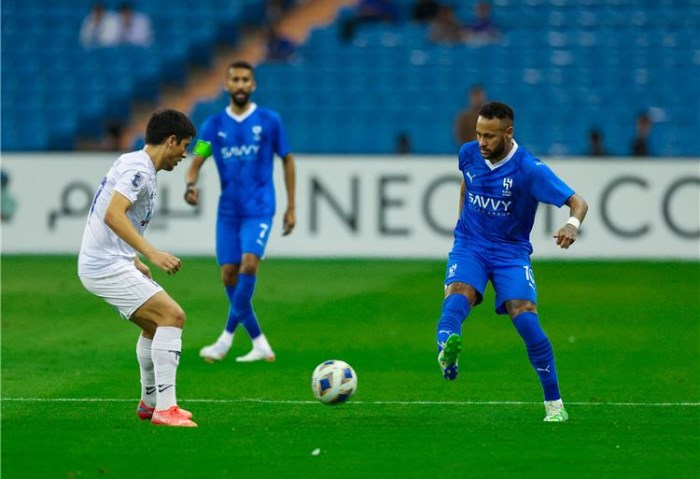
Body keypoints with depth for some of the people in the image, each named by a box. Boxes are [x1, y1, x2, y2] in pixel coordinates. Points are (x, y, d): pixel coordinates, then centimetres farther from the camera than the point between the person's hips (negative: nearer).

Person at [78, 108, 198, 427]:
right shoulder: (139, 168, -14)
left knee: (155, 324, 22)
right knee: (172, 316, -16)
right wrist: (152, 254, -32)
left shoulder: (133, 164, 17)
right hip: (107, 266, -11)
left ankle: (150, 402, 34)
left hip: (106, 263, 11)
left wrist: (135, 261, 31)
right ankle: (165, 408, -20)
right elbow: (113, 215, -28)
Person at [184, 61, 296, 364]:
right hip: (228, 211, 4)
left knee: (249, 263, -23)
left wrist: (291, 207, 5)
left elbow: (287, 160, 8)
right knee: (229, 275, 0)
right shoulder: (214, 125, 5)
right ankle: (260, 344, 11)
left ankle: (226, 338, -17)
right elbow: (196, 162, 1)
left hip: (259, 209, -4)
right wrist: (191, 185, -22)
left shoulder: (269, 121, -1)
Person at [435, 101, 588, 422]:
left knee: (525, 319, -18)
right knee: (458, 294, -30)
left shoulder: (529, 169, -17)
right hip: (469, 246, 3)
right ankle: (445, 352, -62)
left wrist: (572, 224, -42)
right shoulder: (468, 154, -2)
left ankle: (555, 404, -5)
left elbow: (578, 203, -20)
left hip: (511, 252, -3)